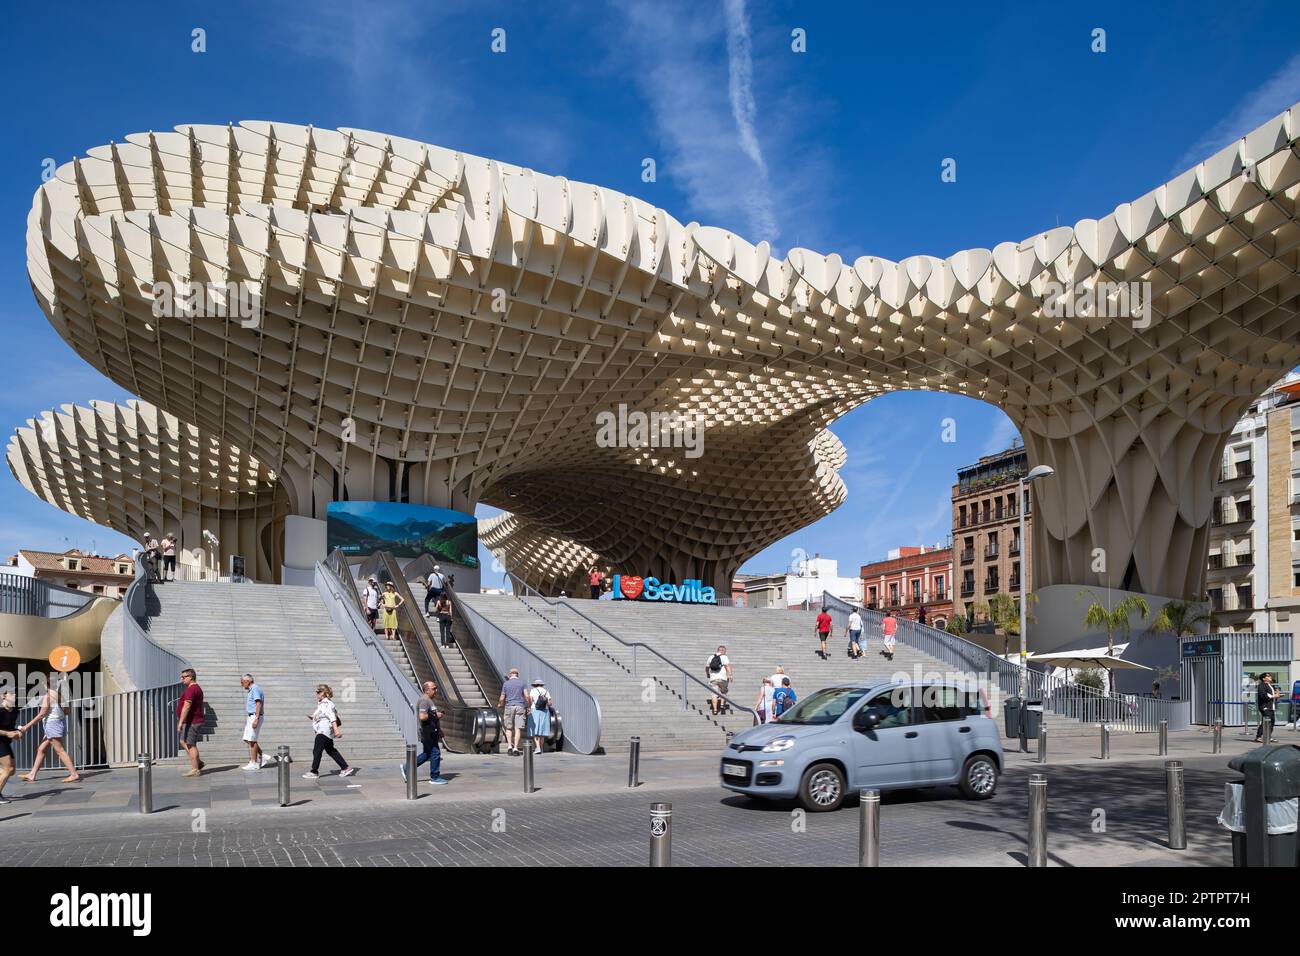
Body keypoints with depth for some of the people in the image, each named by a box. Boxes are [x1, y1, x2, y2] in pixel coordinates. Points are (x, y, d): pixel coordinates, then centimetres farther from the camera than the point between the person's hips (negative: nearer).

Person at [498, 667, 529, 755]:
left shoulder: (506, 683, 2)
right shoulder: (522, 682, 2)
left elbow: (502, 698, 4)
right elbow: (526, 696, -5)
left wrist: (500, 705, 24)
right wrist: (528, 706, 6)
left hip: (509, 707, 0)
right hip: (520, 707, 0)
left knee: (509, 728, 13)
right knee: (518, 729, -1)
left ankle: (509, 746, 1)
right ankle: (515, 748, -7)